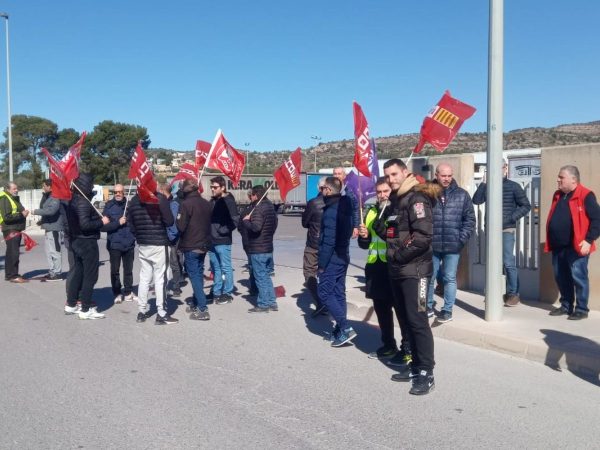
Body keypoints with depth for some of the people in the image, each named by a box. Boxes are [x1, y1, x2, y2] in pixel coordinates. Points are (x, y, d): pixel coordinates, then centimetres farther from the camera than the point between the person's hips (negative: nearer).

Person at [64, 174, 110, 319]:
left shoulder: (73, 201, 10)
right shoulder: (84, 203, -19)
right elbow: (85, 224, -28)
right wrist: (101, 222, -16)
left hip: (76, 241, 9)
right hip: (87, 243, -9)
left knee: (77, 273, 18)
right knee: (90, 276, -2)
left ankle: (71, 305, 26)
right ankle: (85, 309, 1)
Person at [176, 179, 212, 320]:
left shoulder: (186, 204, -14)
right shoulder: (206, 203, 6)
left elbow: (180, 226, -15)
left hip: (190, 246, -7)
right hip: (204, 245, 7)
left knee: (194, 276, -4)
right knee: (199, 274, 16)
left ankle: (203, 310, -8)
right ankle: (196, 304, 25)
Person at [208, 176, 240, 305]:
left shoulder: (228, 201, -9)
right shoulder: (213, 201, 13)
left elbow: (235, 220, -15)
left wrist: (223, 231, -15)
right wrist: (210, 232, 6)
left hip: (223, 241, -7)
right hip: (212, 241, 7)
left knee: (226, 267, 0)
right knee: (216, 268, 13)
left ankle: (227, 293, 8)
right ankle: (216, 292, 22)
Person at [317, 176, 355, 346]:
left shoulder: (330, 211, -19)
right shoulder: (345, 206, 10)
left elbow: (328, 240, -22)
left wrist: (321, 264, -17)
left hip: (332, 259, -9)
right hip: (343, 256, 9)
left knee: (324, 292, -4)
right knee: (338, 293, 13)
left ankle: (345, 328, -9)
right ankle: (340, 329, 18)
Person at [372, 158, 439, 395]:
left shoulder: (416, 198, -11)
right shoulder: (395, 201, 17)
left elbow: (423, 235, -22)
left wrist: (400, 255, -15)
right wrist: (379, 226, 5)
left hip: (414, 270, -9)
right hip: (397, 270, 9)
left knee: (417, 320, -8)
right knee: (407, 319, 12)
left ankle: (426, 374, -1)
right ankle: (416, 365, 22)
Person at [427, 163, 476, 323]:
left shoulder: (462, 195, 2)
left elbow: (470, 219, 4)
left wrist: (462, 239, -4)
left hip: (452, 246, 0)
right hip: (431, 245, 0)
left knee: (449, 279, 8)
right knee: (429, 277, 11)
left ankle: (447, 310, 19)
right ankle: (428, 306, 28)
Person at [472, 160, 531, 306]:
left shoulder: (513, 186, -2)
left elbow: (526, 205, -2)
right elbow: (476, 201, -5)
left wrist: (512, 218, -13)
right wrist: (483, 183, -12)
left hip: (507, 230, -4)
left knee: (508, 262, -6)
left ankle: (513, 294, 4)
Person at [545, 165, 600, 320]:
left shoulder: (585, 196, -9)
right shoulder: (557, 195, 15)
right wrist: (550, 241, 17)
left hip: (576, 246, -7)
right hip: (558, 246, 7)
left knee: (578, 277, -2)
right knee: (561, 277, 13)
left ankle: (581, 309, 9)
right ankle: (566, 306, 25)